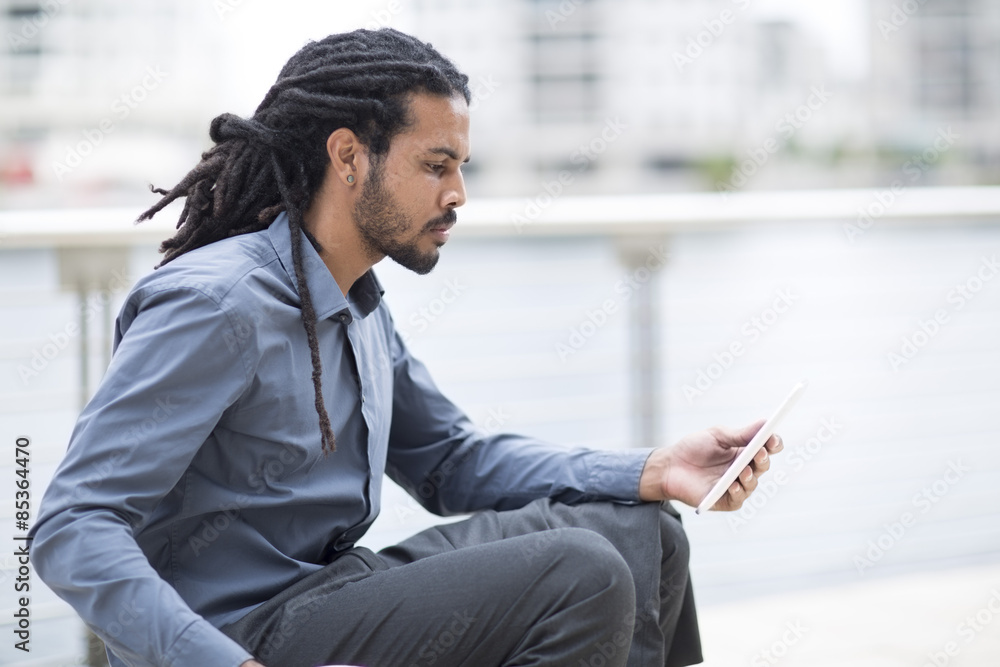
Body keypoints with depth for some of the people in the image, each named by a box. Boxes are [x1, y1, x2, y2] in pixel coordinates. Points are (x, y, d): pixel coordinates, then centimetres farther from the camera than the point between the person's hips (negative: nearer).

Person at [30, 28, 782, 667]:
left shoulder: (358, 302, 11)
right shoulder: (216, 305, -19)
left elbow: (453, 459, 19)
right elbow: (73, 530, -24)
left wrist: (652, 472, 5)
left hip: (331, 585, 9)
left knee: (638, 533, 4)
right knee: (579, 576, -22)